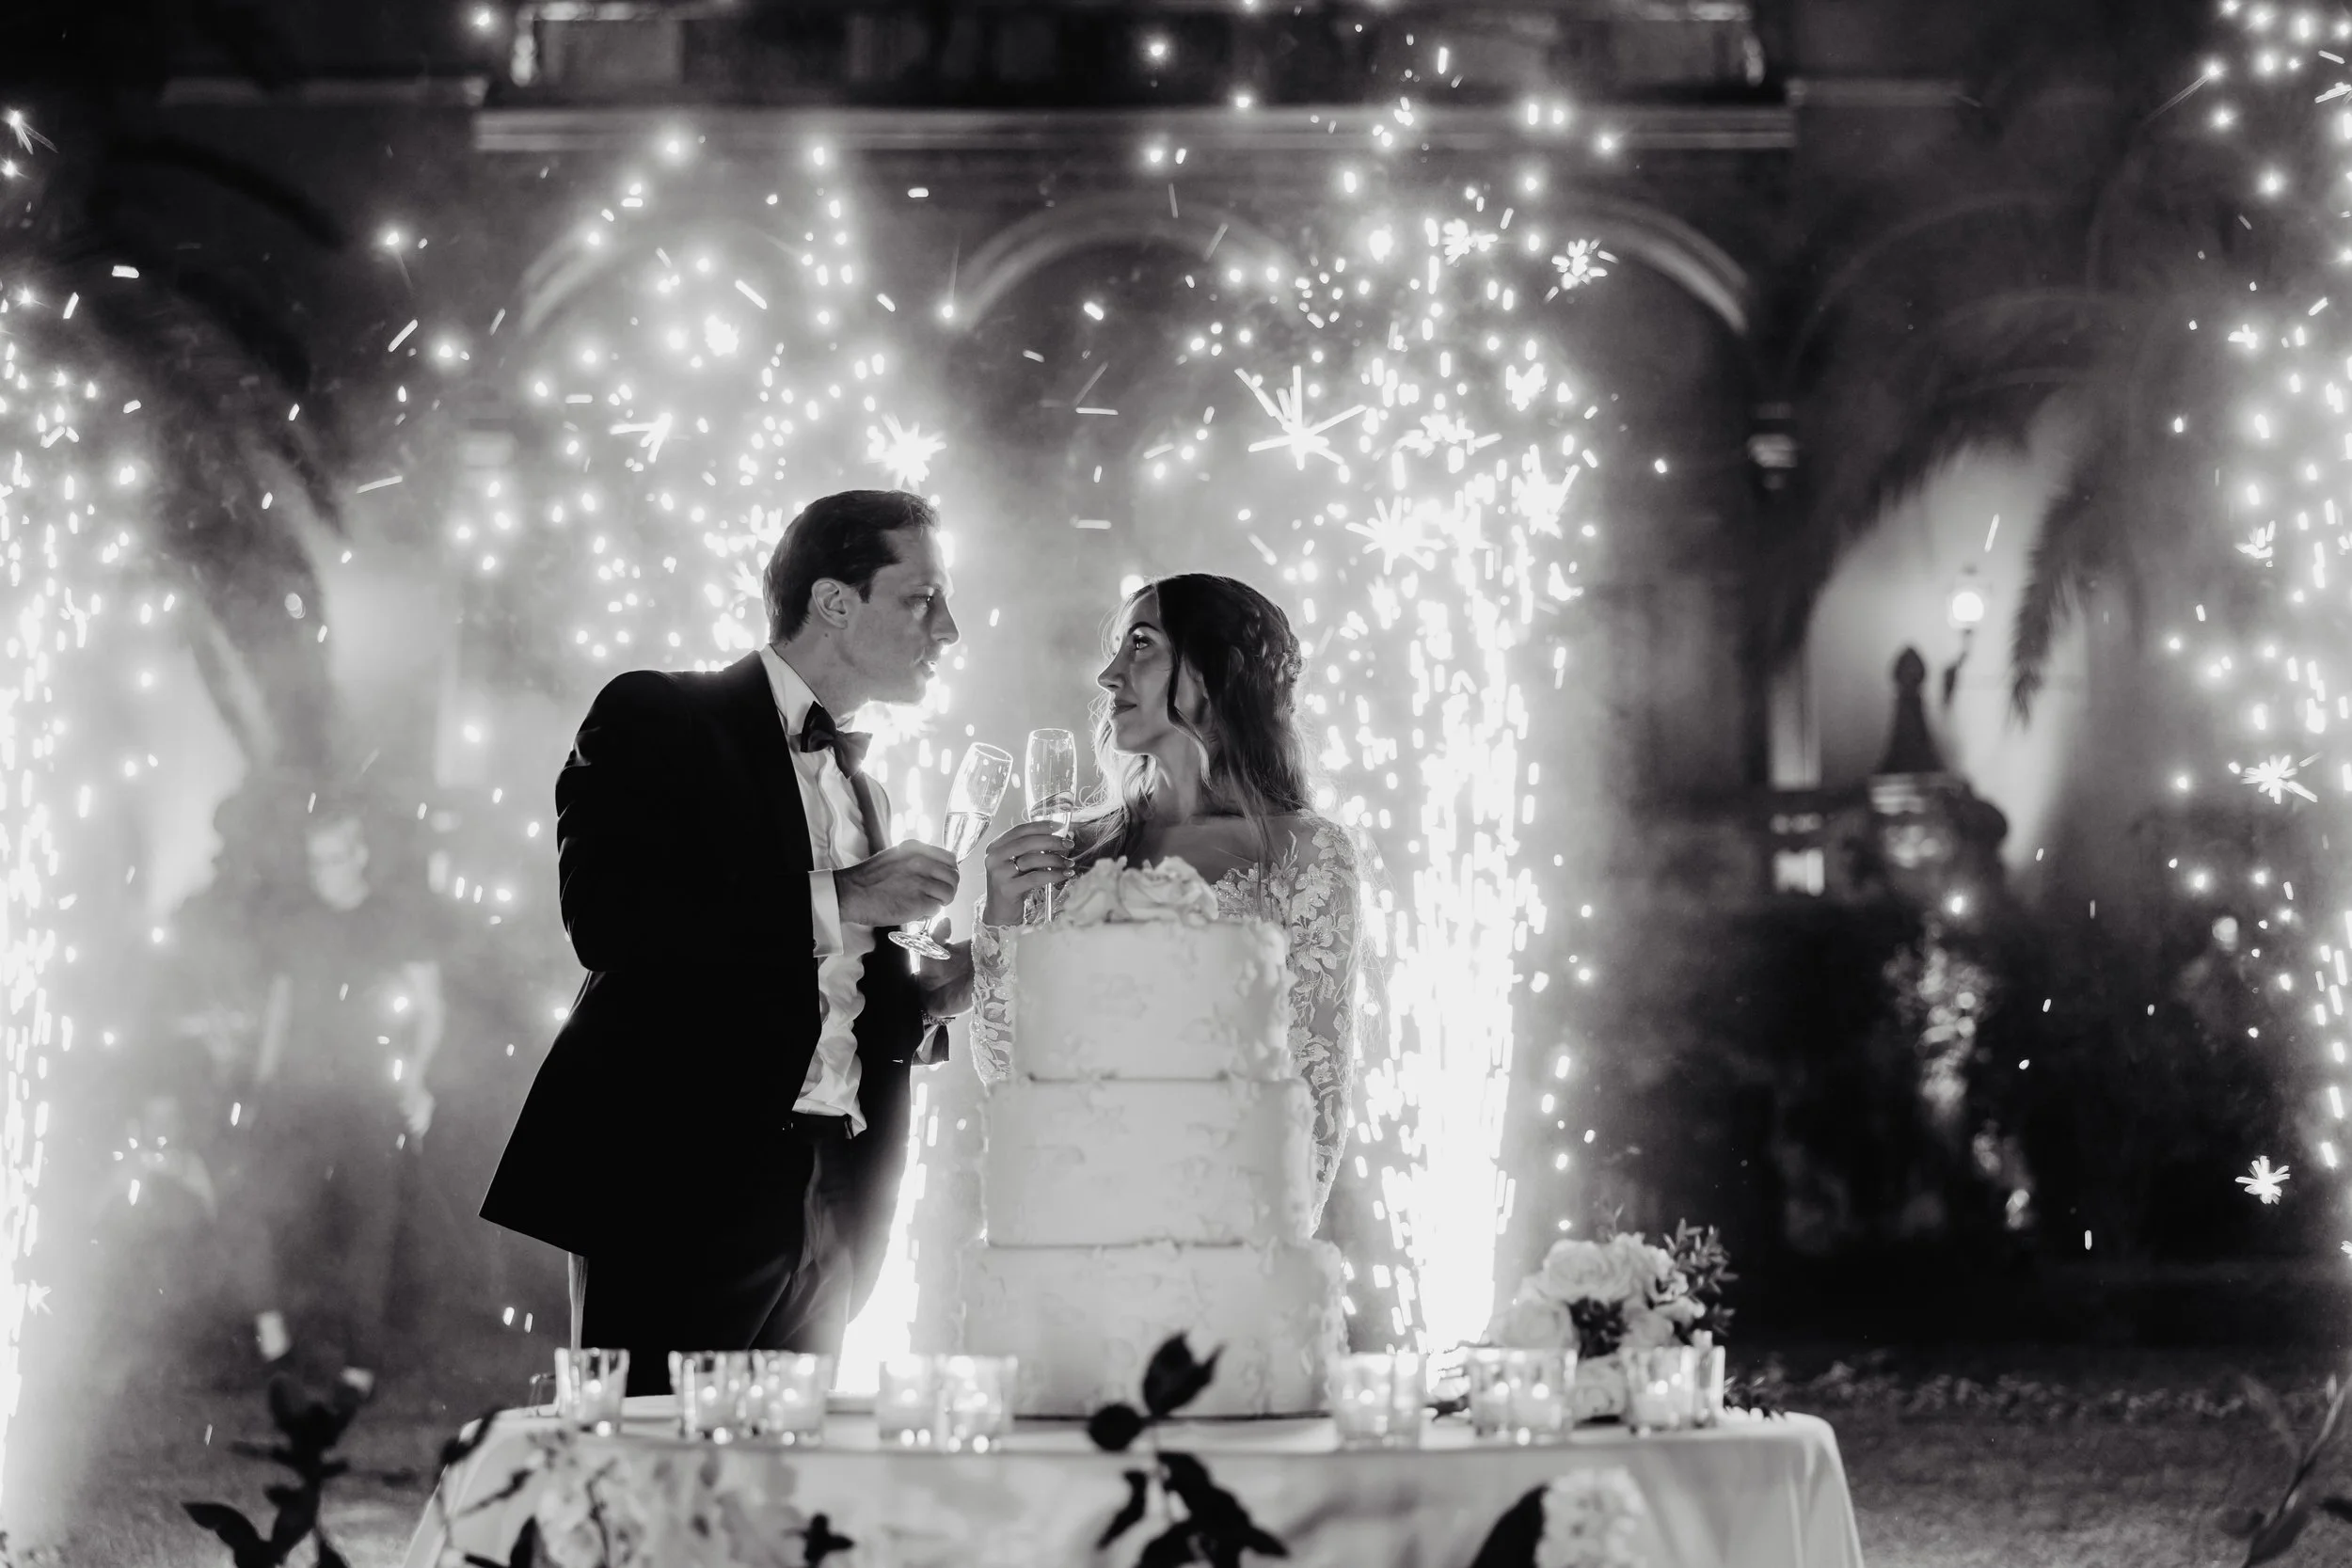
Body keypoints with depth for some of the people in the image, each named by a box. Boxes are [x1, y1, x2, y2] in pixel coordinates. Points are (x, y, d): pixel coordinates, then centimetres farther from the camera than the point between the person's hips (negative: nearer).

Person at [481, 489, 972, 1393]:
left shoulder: (859, 788, 24)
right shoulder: (657, 720, 1)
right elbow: (605, 920, -16)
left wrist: (935, 995, 4)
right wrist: (836, 899, -14)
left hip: (826, 1208, 7)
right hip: (681, 1184, -7)